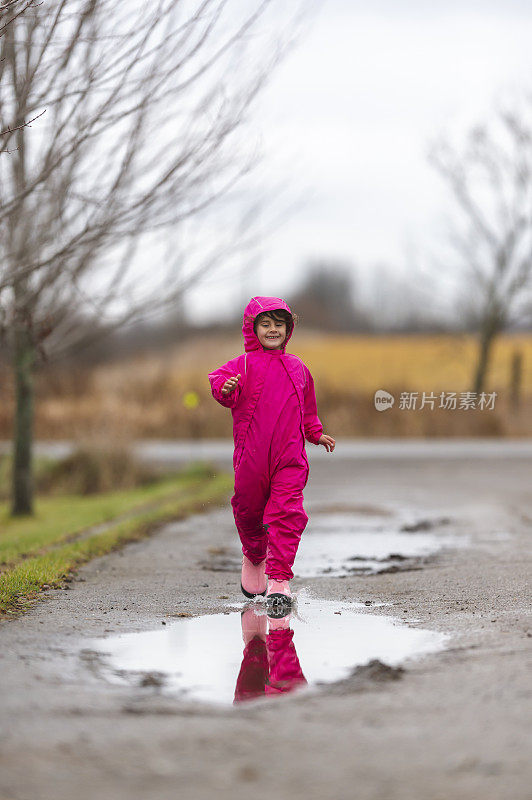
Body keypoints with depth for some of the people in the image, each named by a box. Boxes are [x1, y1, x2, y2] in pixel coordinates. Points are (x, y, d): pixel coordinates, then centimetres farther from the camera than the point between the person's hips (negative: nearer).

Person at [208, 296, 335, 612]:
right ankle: (254, 558, 40)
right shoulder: (245, 364, 2)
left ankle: (279, 580, -11)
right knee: (249, 511, 11)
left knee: (288, 514, -10)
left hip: (290, 455, 2)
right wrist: (225, 388, -36)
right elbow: (221, 380, -15)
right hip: (252, 455, -2)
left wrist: (317, 434, 27)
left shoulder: (297, 367, 16)